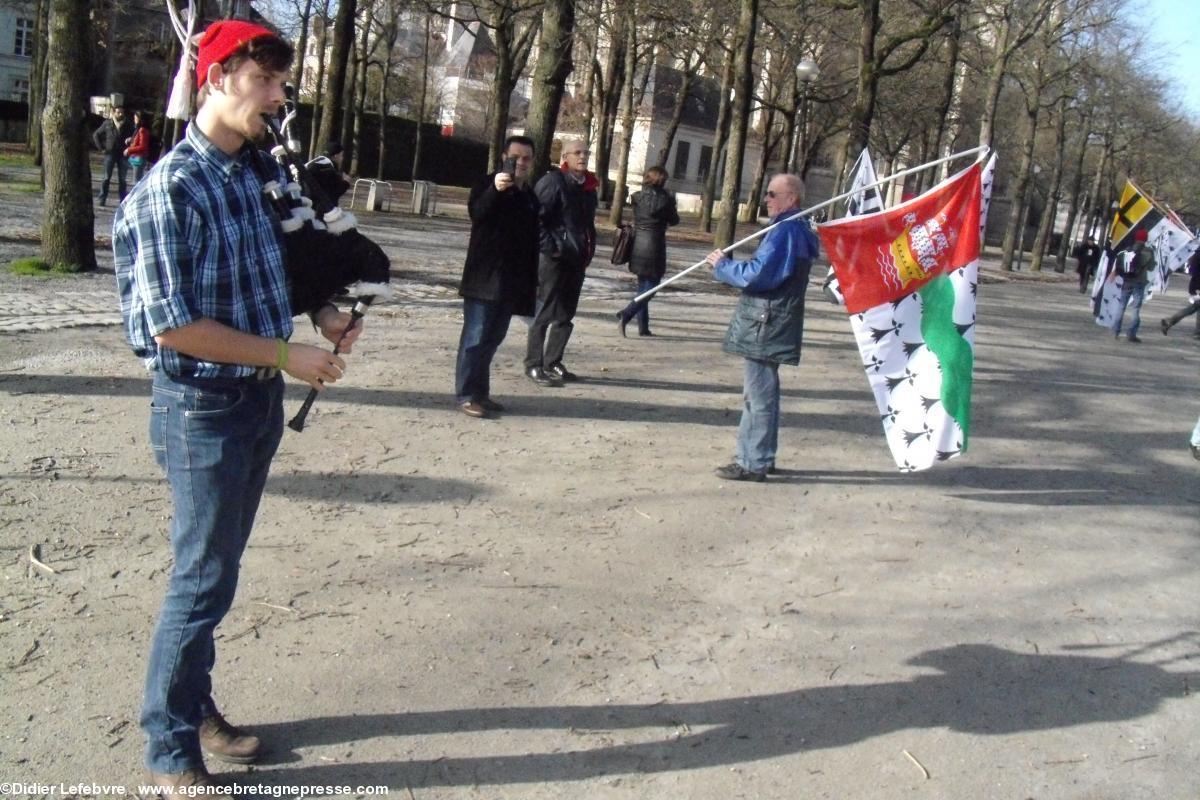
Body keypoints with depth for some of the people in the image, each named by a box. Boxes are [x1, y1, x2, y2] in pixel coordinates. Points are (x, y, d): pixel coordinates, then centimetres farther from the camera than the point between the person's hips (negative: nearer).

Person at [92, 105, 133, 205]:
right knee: (107, 177, 0)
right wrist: (101, 148, 3)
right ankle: (102, 198, 4)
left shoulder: (128, 125, 2)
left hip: (123, 154, 0)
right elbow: (95, 135, 10)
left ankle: (123, 200, 9)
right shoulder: (107, 123, 2)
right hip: (110, 153, 0)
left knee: (122, 179, 6)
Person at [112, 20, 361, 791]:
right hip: (203, 405, -7)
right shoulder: (170, 190, -18)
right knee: (204, 582, 2)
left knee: (219, 570, 18)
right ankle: (171, 754, 19)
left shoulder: (263, 172, 5)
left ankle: (196, 706, 36)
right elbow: (173, 326, -20)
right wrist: (286, 356, -17)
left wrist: (323, 312, 1)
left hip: (261, 397, 8)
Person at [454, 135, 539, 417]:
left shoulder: (530, 196, 17)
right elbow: (476, 212, -23)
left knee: (493, 337, 10)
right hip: (485, 277, -7)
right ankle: (466, 394, -5)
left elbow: (532, 242, 22)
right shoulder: (489, 184, -3)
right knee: (476, 336, -8)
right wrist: (495, 190, -41)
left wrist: (533, 280, 21)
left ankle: (480, 391, 17)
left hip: (512, 281, 7)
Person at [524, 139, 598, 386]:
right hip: (553, 259, -8)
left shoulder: (588, 187, 14)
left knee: (565, 316, 12)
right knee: (546, 313, -4)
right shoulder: (553, 182, -10)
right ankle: (534, 365, 4)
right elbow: (534, 218, -16)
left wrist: (588, 251, 15)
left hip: (577, 260, 8)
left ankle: (552, 363, 21)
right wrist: (549, 247, -18)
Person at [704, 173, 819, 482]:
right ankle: (753, 455, 27)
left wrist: (723, 265, -7)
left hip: (766, 326, -11)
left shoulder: (786, 232, -17)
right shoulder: (796, 230, 16)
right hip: (769, 325, 11)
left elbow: (757, 274, -21)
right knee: (757, 393, 17)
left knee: (760, 394, -5)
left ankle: (755, 463, 1)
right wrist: (730, 265, 13)